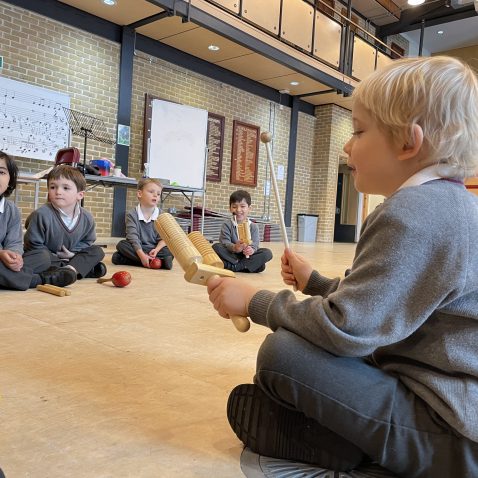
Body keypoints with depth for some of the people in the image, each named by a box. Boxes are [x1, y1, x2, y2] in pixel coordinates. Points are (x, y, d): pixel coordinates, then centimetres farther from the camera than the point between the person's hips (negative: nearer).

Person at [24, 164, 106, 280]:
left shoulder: (87, 218, -9)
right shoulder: (41, 215, -21)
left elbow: (87, 241, 8)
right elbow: (33, 244, -15)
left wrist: (73, 252, -10)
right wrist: (55, 257, -16)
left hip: (69, 256, 5)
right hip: (48, 256, -5)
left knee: (97, 251, -5)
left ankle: (71, 269, -29)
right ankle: (83, 267, -32)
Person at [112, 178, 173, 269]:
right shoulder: (132, 215, -6)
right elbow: (133, 237, -16)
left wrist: (157, 249, -26)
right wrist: (141, 255, -31)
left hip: (154, 249, 0)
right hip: (137, 248, 0)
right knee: (121, 245, -30)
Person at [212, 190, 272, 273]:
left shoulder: (254, 226, 5)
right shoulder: (226, 225, 1)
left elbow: (254, 243, -9)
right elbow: (225, 242, -13)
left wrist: (251, 249, -35)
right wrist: (234, 247, -37)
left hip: (247, 256, 2)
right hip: (231, 255, -2)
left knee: (267, 253, -21)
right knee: (216, 247, -26)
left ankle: (233, 266, -28)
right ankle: (244, 265, -27)